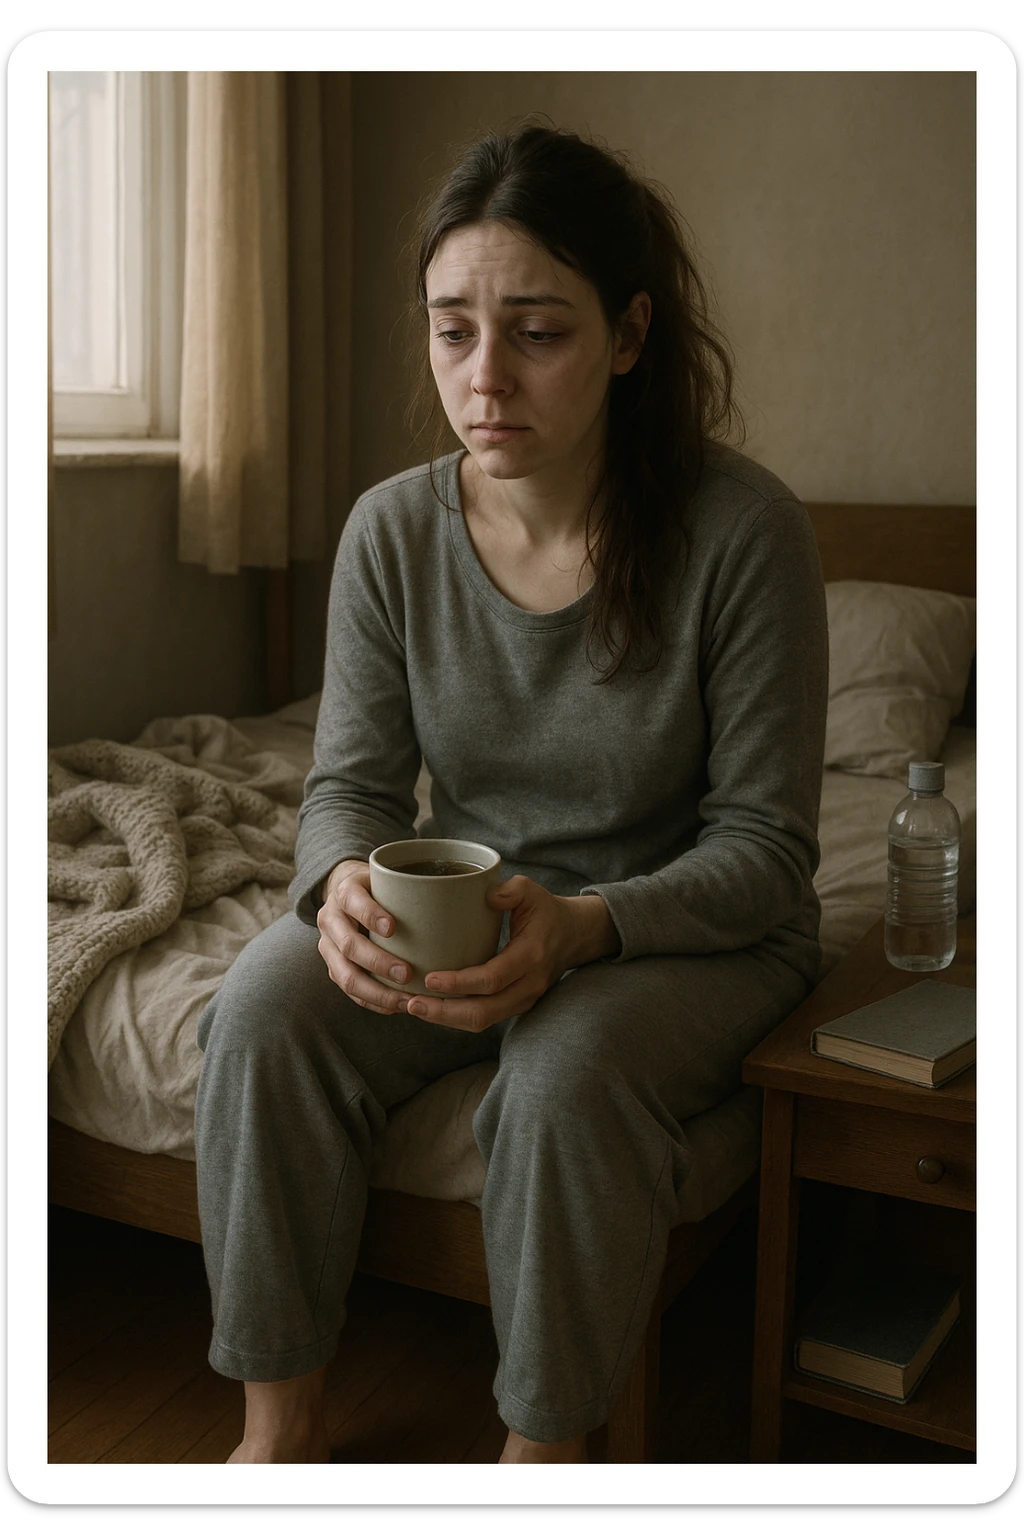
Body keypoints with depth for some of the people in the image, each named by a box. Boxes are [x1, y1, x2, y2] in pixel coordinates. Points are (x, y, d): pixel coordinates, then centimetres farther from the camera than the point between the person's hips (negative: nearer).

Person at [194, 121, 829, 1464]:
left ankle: (544, 1449, -7)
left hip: (692, 928, -3)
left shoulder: (743, 531, -21)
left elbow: (764, 848, -16)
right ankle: (281, 1427, -4)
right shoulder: (393, 530, -9)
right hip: (460, 902, 4)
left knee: (567, 1075, -34)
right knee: (267, 1005, -22)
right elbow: (354, 780, -2)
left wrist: (583, 926, -34)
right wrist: (344, 879, -26)